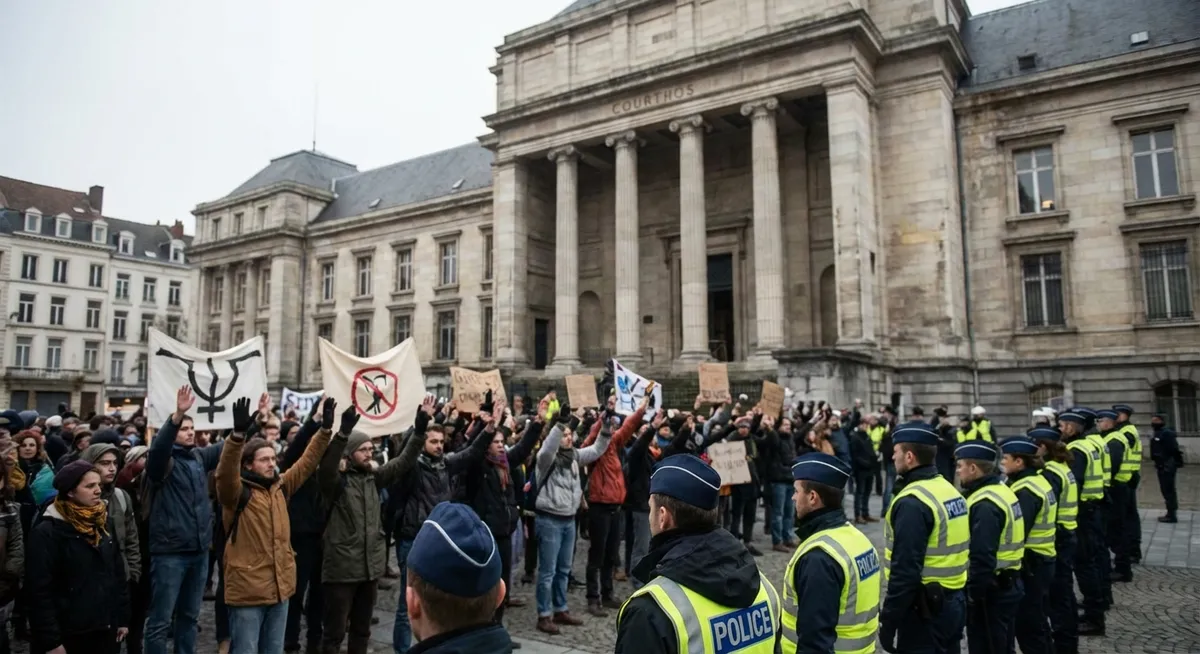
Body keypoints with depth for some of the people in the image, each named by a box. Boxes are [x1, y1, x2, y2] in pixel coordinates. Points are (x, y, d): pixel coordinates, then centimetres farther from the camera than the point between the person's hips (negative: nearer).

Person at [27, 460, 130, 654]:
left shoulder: (104, 523, 7)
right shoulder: (47, 532, -11)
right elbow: (40, 591, -13)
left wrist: (123, 618, 8)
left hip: (106, 630, 5)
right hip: (69, 636, -5)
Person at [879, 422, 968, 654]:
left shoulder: (913, 502, -22)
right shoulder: (949, 489, 8)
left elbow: (905, 571, -24)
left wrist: (888, 620, -17)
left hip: (924, 609, -9)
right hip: (954, 601, 9)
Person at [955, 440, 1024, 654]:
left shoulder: (985, 505, -23)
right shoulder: (1001, 491, 9)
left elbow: (982, 558, -28)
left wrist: (972, 594, -19)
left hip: (991, 590, -10)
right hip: (1007, 585, 10)